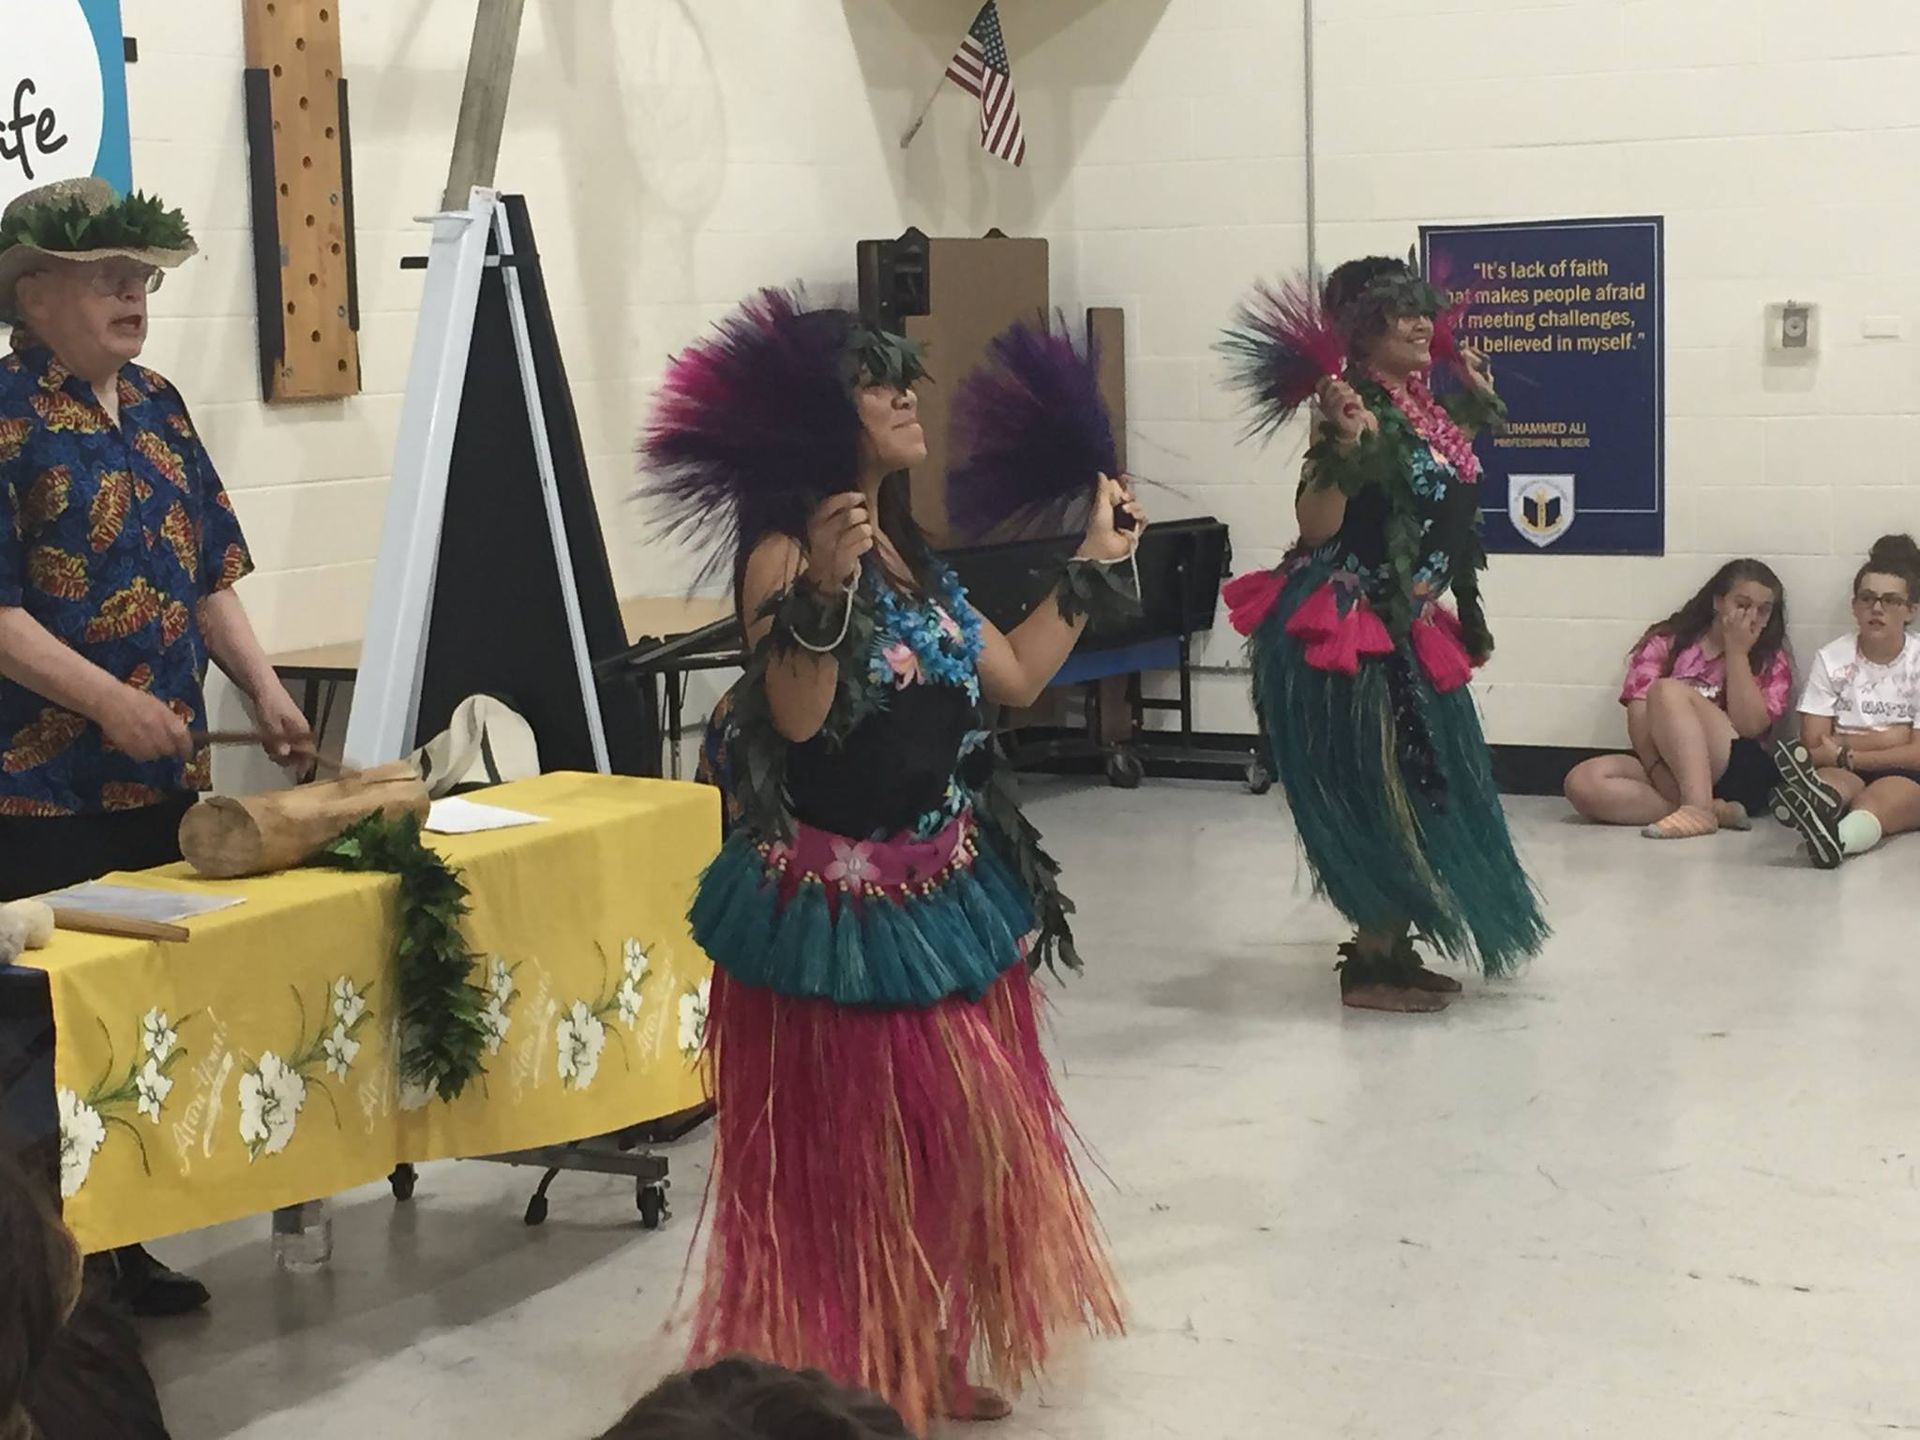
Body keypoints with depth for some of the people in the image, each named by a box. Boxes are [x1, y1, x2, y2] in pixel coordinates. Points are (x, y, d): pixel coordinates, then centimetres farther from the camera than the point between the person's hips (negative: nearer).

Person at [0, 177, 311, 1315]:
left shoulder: (158, 407, 12)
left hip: (166, 775, 7)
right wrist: (107, 700, -22)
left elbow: (209, 574, 17)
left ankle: (121, 1246, 21)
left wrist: (263, 685, 4)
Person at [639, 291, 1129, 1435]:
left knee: (953, 1137, 17)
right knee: (848, 1150, 2)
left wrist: (1093, 567, 19)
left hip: (945, 894, 9)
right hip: (835, 906, -9)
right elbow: (796, 717, -27)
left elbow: (1014, 679, 16)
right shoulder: (782, 549, -15)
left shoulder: (910, 553, 10)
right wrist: (821, 591, -40)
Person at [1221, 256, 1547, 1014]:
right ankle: (1370, 966, 1)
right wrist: (1342, 449, -36)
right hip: (1346, 630, -10)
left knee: (1417, 789, 13)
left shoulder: (1423, 407, 9)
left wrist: (1474, 408, 24)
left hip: (1402, 629, 10)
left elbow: (1438, 514, 22)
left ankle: (1393, 950, 23)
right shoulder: (1362, 410, -16)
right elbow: (1316, 528, -22)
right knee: (1379, 793, -6)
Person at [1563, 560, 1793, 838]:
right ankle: (1716, 810, -34)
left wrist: (1736, 652, -6)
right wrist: (1659, 773, -20)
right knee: (1582, 782, -29)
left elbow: (1749, 726, -8)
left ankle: (1697, 807, -42)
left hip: (1741, 776, -3)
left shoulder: (1773, 662, 10)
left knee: (1667, 691, -27)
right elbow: (1639, 719, -2)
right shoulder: (1666, 644, 11)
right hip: (1667, 768, 3)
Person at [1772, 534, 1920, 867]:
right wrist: (1890, 738, -7)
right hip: (1844, 773, 1)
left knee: (1888, 796, -37)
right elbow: (1813, 746, -1)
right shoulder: (1832, 659, 8)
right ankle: (1816, 802, -75)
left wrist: (1845, 754, -14)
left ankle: (1838, 837, -73)